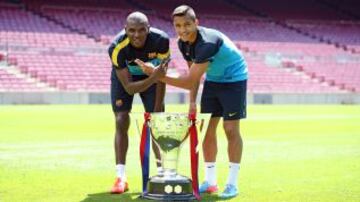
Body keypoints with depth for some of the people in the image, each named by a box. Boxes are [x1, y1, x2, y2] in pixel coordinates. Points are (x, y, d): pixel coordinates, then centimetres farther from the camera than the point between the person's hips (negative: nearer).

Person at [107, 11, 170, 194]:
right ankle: (121, 177, -5)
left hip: (150, 76, 1)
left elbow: (162, 76, -20)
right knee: (121, 122, -10)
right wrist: (154, 78, -49)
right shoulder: (117, 48, -38)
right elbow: (129, 87, -33)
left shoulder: (160, 40, -34)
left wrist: (157, 109, -17)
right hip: (124, 77, -1)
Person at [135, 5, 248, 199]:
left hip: (234, 80, -8)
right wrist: (192, 101, -4)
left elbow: (190, 81, -35)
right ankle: (210, 181, 11)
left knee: (231, 129, -8)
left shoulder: (207, 43, -35)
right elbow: (194, 73, 6)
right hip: (212, 80, 8)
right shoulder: (183, 44, -9)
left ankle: (232, 183, 0)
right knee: (208, 128, 3)